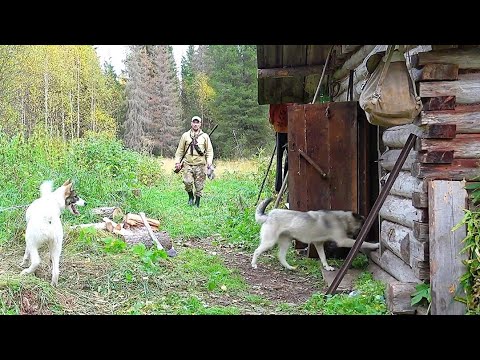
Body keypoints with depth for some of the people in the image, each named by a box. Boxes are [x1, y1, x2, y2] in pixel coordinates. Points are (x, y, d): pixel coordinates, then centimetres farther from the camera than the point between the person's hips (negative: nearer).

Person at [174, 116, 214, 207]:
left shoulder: (205, 136, 7)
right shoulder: (185, 135, 8)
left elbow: (209, 151, 7)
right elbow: (180, 150, 11)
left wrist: (209, 161, -7)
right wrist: (177, 162, 3)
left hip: (200, 165, 0)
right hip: (188, 164, 0)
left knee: (199, 185, 1)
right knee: (188, 182, -16)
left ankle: (197, 203, 14)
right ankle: (190, 197, 11)